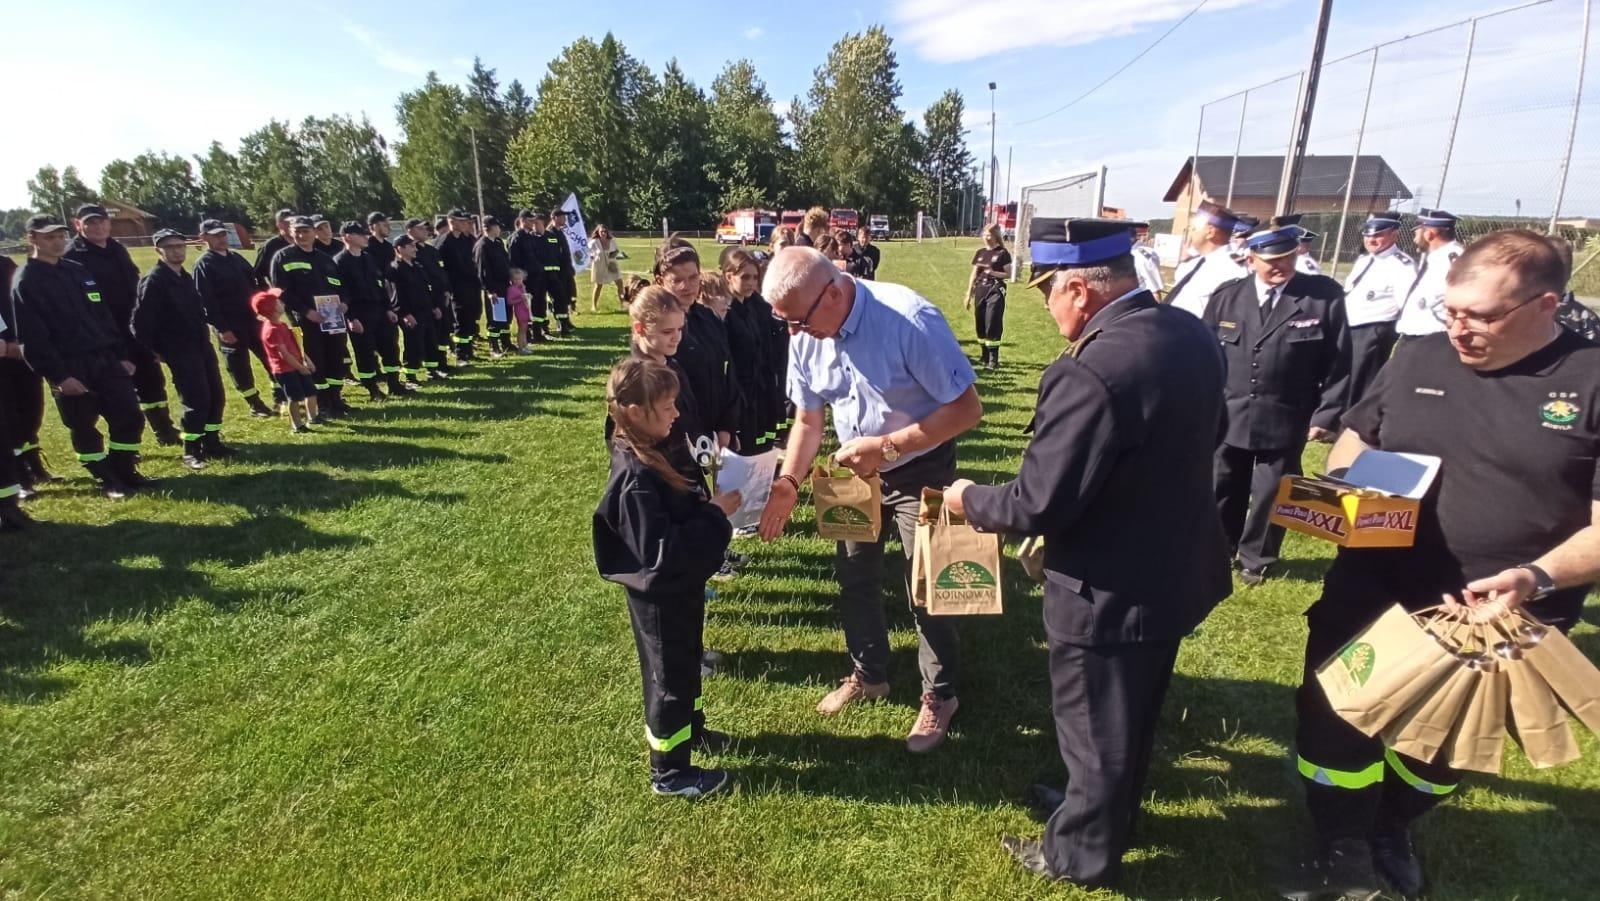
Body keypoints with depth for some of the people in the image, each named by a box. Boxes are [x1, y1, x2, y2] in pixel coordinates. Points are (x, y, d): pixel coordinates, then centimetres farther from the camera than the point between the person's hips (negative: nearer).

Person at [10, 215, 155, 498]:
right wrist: (58, 376, -16)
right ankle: (106, 480, 17)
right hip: (70, 368, -5)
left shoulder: (79, 271, 13)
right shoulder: (25, 282, -5)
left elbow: (105, 315, 15)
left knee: (130, 417, 4)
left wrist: (122, 355, 9)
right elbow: (32, 337, -11)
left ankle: (124, 471, 20)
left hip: (106, 359, 5)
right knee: (83, 427, 5)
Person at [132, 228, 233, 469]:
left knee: (216, 395, 9)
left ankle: (212, 444, 22)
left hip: (201, 346, 8)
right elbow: (141, 319, -15)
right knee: (196, 401, -7)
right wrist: (154, 350, -10)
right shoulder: (153, 280, -12)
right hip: (179, 351, -8)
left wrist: (205, 336, 14)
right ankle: (191, 451, 7)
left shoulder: (186, 277, 13)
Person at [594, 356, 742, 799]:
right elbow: (660, 551, -32)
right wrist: (715, 514, -27)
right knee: (669, 677, 8)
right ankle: (669, 772, 27)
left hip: (675, 589, 9)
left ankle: (690, 729, 50)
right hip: (660, 596, -9)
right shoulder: (636, 478, -30)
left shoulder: (646, 457, 0)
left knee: (685, 667, 27)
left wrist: (708, 506, -4)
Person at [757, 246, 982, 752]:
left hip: (920, 470, -6)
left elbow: (967, 408, -27)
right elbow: (808, 419, -1)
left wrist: (887, 446, -31)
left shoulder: (911, 320, -31)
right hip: (855, 470, 6)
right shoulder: (805, 337, -13)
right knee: (853, 578, 17)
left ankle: (939, 696, 29)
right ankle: (869, 675, 42)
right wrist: (788, 481, -16)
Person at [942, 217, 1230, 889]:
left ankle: (1082, 851, 40)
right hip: (1175, 570, 9)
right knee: (1135, 716, 29)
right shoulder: (1192, 335, -2)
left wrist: (969, 499, -9)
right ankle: (1110, 810, 53)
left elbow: (1037, 505, -28)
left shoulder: (1090, 371, -32)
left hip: (1110, 592, -9)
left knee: (1094, 729, 15)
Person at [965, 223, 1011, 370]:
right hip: (980, 291, 5)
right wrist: (969, 294, 10)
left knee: (993, 325, -9)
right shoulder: (980, 252, 12)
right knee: (980, 325, 7)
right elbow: (974, 274, 13)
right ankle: (985, 357, 18)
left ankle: (993, 359, -5)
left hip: (996, 291, -5)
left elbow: (1008, 274, -3)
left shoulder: (1003, 253, -3)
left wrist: (993, 273, -20)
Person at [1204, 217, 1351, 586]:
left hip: (1285, 423, -2)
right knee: (1223, 490, 15)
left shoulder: (1325, 296, -6)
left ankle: (1256, 560, 31)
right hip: (1227, 418, 2)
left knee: (1270, 495, 11)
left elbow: (1337, 363, -4)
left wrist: (1326, 415, -8)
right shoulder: (1226, 297, 0)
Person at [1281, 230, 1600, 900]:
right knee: (1333, 721, 9)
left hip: (1501, 619, -1)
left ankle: (1391, 831, 49)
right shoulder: (1419, 359, -1)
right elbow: (1356, 438, 10)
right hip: (1372, 596, 2)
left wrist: (1538, 578, -28)